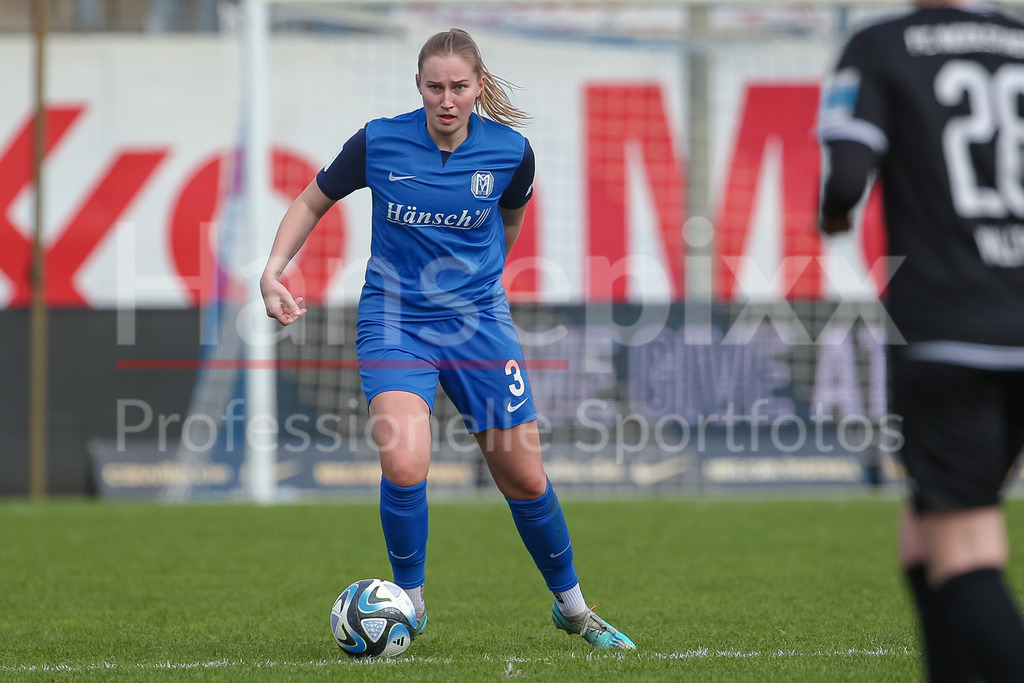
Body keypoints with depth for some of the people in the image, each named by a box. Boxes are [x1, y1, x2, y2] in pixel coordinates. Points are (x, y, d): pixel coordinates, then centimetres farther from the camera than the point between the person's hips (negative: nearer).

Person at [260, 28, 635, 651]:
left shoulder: (510, 151, -9)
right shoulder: (379, 143, -12)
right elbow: (312, 203, 3)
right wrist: (273, 270, -10)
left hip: (478, 319, 2)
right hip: (394, 321, -1)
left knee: (525, 478, 6)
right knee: (404, 467, -22)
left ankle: (572, 607, 28)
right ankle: (409, 602, 3)